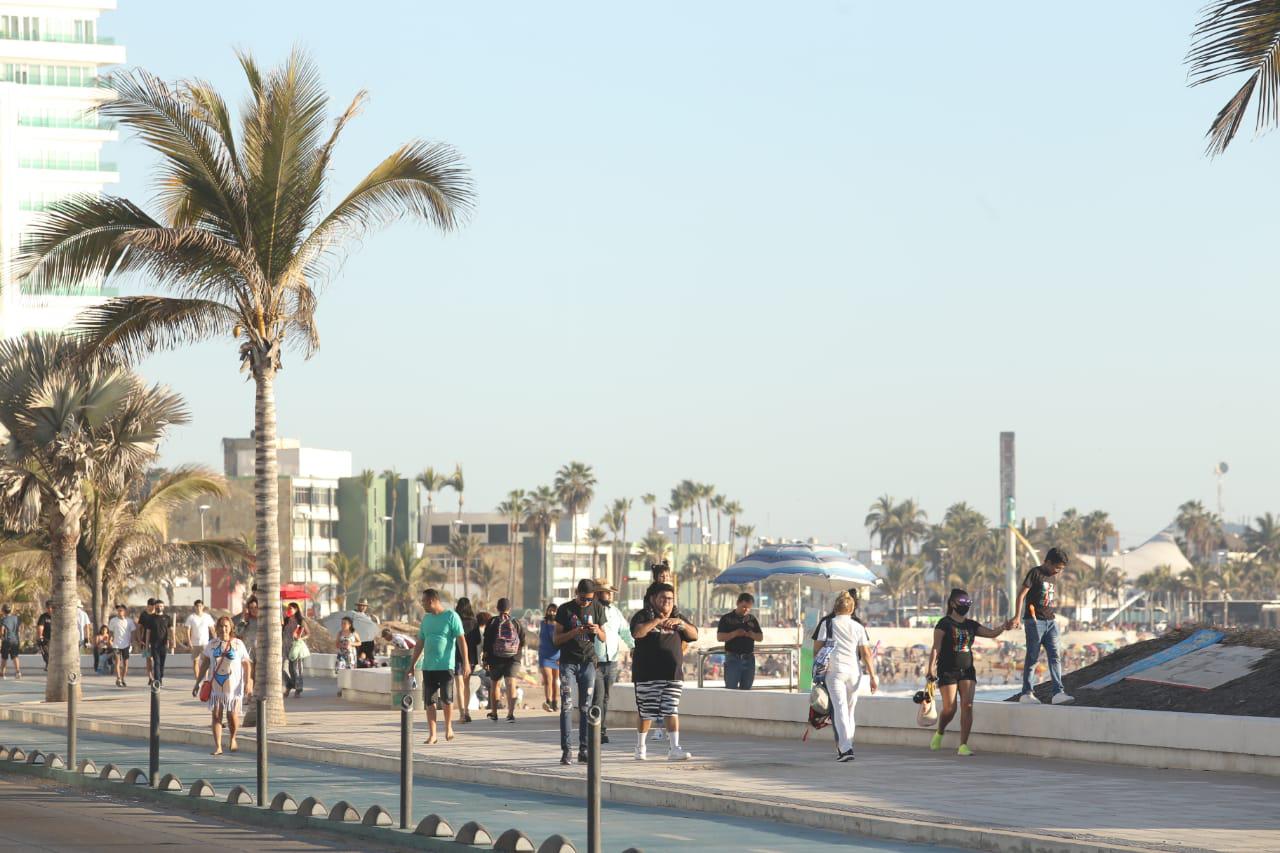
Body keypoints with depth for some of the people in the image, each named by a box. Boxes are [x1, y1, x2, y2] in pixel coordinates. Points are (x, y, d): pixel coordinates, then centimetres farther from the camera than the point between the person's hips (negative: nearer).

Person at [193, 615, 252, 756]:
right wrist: (197, 683, 12)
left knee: (232, 716, -1)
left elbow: (246, 664, 1)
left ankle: (232, 740, 27)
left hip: (233, 686, -2)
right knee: (216, 715, -5)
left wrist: (248, 683, -9)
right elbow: (204, 664, 13)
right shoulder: (212, 644, 7)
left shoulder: (238, 644, 1)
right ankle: (218, 746, -4)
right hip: (215, 686, 2)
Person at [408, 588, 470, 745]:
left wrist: (465, 661, -16)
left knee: (447, 699, -6)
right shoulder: (426, 618, 14)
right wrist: (413, 664, 18)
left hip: (446, 666, -5)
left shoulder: (451, 616, -4)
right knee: (429, 701, 1)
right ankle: (432, 734, 4)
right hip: (428, 666, 5)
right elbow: (420, 643, 20)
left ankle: (448, 727, 17)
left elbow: (461, 640, -8)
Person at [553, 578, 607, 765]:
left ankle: (584, 750, 2)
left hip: (588, 662, 2)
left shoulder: (597, 608, 6)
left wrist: (597, 631, -11)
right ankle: (565, 750, -10)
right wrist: (574, 632, -19)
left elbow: (603, 638, 12)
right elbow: (556, 639, -2)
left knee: (586, 707, 0)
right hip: (568, 662, -2)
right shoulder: (565, 609, -2)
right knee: (567, 706, -9)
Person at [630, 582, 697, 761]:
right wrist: (656, 621, -19)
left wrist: (681, 623, -8)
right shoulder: (643, 616, 1)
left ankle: (674, 748, -7)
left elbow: (694, 636, 8)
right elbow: (637, 632, -18)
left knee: (672, 712, -4)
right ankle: (640, 748, 16)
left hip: (673, 673, 4)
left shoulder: (677, 618, 16)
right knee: (647, 713, 0)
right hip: (648, 674, -4)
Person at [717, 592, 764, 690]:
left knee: (746, 689, 6)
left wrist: (753, 635, -9)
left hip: (749, 659, 4)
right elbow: (719, 637, -6)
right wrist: (734, 634, -20)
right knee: (731, 689, -7)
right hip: (733, 659, -4)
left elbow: (761, 638, 13)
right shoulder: (727, 619, 0)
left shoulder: (752, 619, 11)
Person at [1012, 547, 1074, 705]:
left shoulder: (1053, 578, 16)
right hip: (1035, 621, -7)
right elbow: (1021, 594, -11)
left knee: (1054, 656, -4)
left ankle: (1058, 692, -10)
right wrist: (1017, 616, -18)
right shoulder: (1035, 573, -6)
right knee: (1033, 657, -3)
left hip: (1050, 621, 7)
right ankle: (1026, 693, 4)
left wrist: (1054, 609, 12)